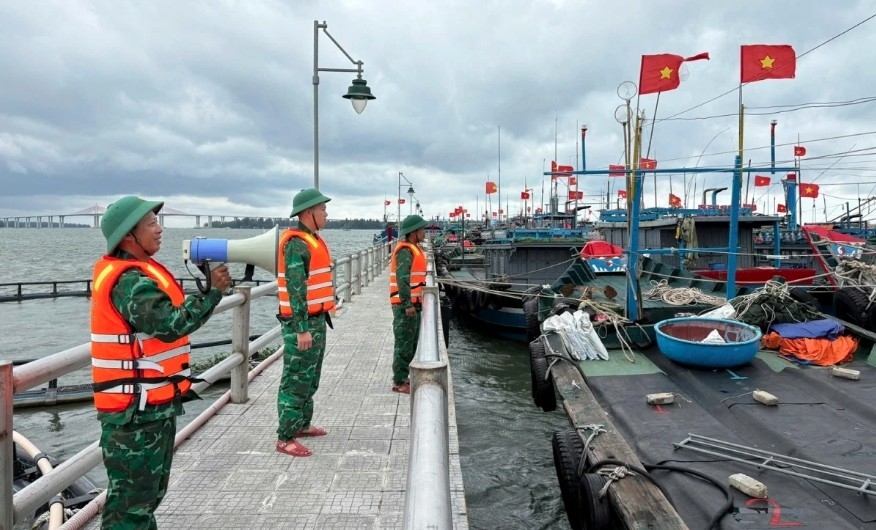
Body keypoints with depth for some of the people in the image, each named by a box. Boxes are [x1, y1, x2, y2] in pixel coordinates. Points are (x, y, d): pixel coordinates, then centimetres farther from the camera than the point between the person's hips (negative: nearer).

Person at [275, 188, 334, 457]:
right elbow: (295, 289, -23)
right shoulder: (296, 244, -17)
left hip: (316, 319, 10)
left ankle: (302, 424, 31)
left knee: (310, 378, 18)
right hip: (302, 322, -10)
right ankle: (285, 438, 4)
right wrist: (301, 328, -25)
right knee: (296, 380, -4)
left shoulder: (312, 240, 13)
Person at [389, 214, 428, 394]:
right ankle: (399, 383, 4)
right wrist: (408, 304, -25)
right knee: (404, 344, -4)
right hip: (405, 305, -10)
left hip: (412, 304, 10)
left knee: (411, 344, 16)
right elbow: (402, 279, -23)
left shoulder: (414, 249, 16)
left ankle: (402, 378, 26)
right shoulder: (405, 251, -16)